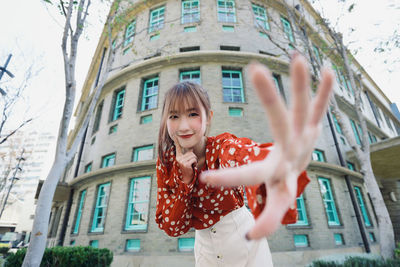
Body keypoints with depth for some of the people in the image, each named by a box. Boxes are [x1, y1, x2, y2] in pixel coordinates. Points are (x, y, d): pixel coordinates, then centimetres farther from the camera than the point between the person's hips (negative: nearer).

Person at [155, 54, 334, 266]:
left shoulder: (223, 146, -23)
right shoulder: (166, 163, -13)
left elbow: (247, 155, -48)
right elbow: (172, 227, -13)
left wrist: (283, 165, -70)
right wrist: (183, 178, -28)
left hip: (244, 239, -2)